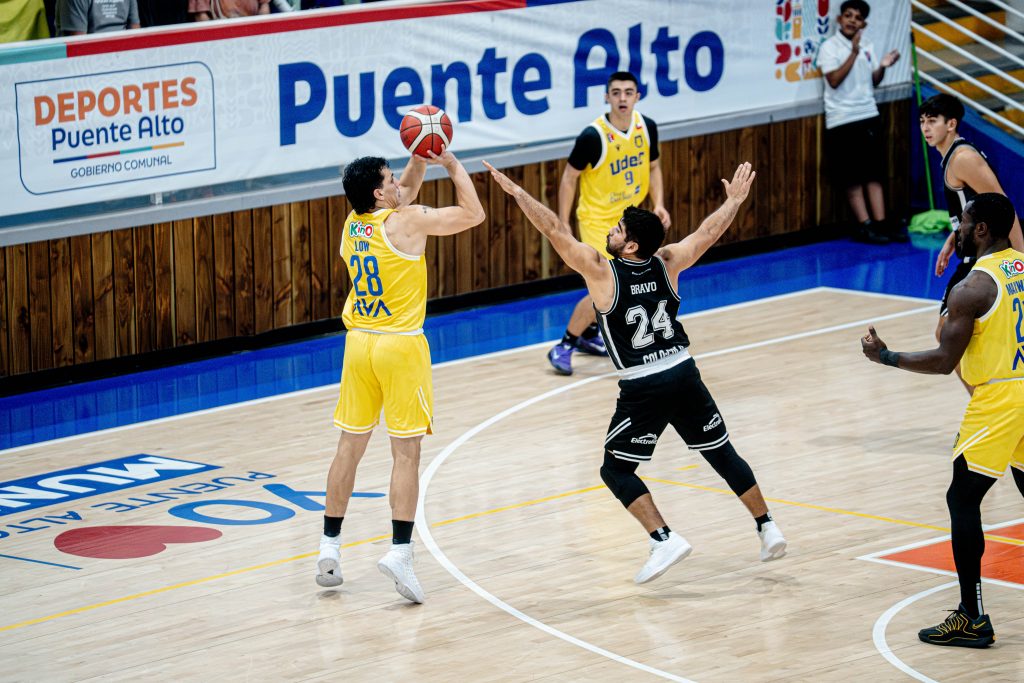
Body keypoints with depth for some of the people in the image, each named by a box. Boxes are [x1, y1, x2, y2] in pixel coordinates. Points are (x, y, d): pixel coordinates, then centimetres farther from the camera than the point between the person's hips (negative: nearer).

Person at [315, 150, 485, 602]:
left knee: (350, 447, 13)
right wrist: (451, 164, 2)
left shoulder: (351, 225, 7)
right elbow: (473, 214, -7)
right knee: (406, 454, -3)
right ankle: (400, 552, -12)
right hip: (401, 348, -6)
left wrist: (420, 157, 13)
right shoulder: (407, 221, -13)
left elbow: (407, 191, 25)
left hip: (359, 344, 6)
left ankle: (329, 547, 17)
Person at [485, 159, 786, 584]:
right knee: (722, 454, 18)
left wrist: (517, 193, -6)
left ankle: (664, 539, -10)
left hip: (642, 389, -5)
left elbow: (556, 231, -11)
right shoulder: (666, 263, 1)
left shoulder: (601, 270, -11)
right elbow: (708, 233, 15)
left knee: (616, 470, 6)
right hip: (684, 376, 5)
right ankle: (768, 529, 19)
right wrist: (734, 201, 32)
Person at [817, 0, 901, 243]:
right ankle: (864, 226, 0)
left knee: (874, 173, 3)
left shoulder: (868, 47, 10)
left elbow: (873, 81, 14)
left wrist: (882, 67, -6)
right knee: (852, 177, -2)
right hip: (842, 120, -6)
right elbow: (834, 80, -17)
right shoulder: (829, 47, -7)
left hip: (869, 116, 6)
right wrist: (854, 52, -21)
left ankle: (880, 223, 3)